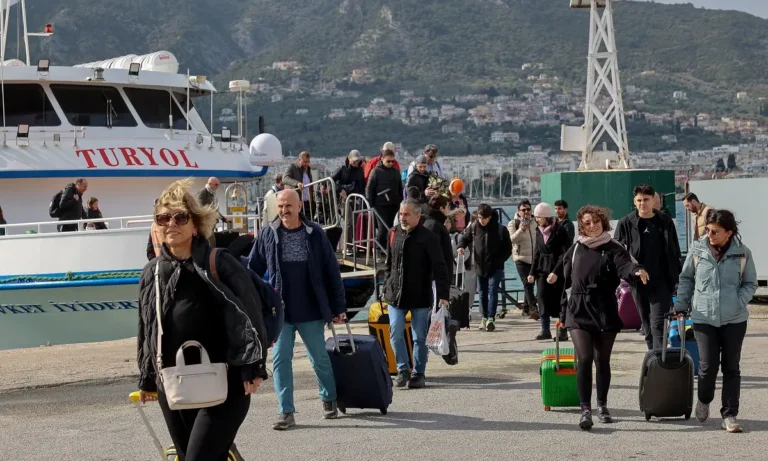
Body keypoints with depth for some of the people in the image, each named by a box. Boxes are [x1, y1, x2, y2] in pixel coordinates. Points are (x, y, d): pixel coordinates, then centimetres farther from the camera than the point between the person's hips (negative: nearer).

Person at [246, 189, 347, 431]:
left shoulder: (315, 234, -4)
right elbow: (253, 270, 5)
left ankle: (329, 399, 33)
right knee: (280, 361, -2)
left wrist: (339, 307, -1)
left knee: (320, 358, 12)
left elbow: (332, 272, 0)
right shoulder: (268, 234, -1)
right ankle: (286, 412, 4)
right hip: (280, 311, 1)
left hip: (311, 311, -1)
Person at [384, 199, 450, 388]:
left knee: (420, 337, 6)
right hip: (396, 295, 4)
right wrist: (386, 288, 13)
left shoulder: (427, 238, -10)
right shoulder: (394, 234, 5)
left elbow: (440, 269, -11)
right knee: (395, 334, -2)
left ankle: (418, 373, 16)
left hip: (420, 297, -4)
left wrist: (443, 295, -18)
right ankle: (403, 369, 11)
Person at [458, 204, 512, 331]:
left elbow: (507, 249, -5)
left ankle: (491, 318, -14)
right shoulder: (473, 227, -3)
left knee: (492, 291, -13)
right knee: (482, 293, 12)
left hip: (495, 268, -4)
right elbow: (465, 236, 15)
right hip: (480, 267, 4)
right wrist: (461, 246, -5)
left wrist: (499, 261, -14)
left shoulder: (500, 229, -12)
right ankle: (485, 317, 23)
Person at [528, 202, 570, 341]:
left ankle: (563, 331, 7)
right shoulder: (539, 231, 10)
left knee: (559, 300, -1)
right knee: (542, 297, -4)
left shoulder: (559, 230, -9)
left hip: (557, 269, -5)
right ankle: (545, 330, 0)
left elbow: (565, 253, -13)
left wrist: (556, 272, -19)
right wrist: (533, 272, 8)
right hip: (542, 269, 5)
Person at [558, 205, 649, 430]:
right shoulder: (576, 250, 8)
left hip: (605, 313, 0)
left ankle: (602, 405, 30)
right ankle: (585, 410, -14)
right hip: (578, 312, 0)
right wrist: (563, 312, 14)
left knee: (602, 360, 11)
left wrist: (636, 270, -44)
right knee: (584, 358, -14)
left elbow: (624, 265, -21)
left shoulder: (613, 249, 0)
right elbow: (565, 281, 14)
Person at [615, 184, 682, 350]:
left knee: (658, 324, -10)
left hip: (662, 282, -1)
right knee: (647, 325, 11)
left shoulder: (665, 222, 3)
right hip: (638, 282, 1)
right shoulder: (626, 223, 1)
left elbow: (675, 252, 7)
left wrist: (677, 277, 5)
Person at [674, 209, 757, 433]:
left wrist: (738, 302, -10)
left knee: (731, 367, 5)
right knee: (708, 366, -3)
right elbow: (686, 278, 10)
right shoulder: (697, 250, -2)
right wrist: (681, 305, 6)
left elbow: (750, 283, 6)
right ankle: (704, 401, 27)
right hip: (704, 318, 0)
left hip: (734, 319, 0)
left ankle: (729, 415, 13)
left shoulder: (742, 253, -3)